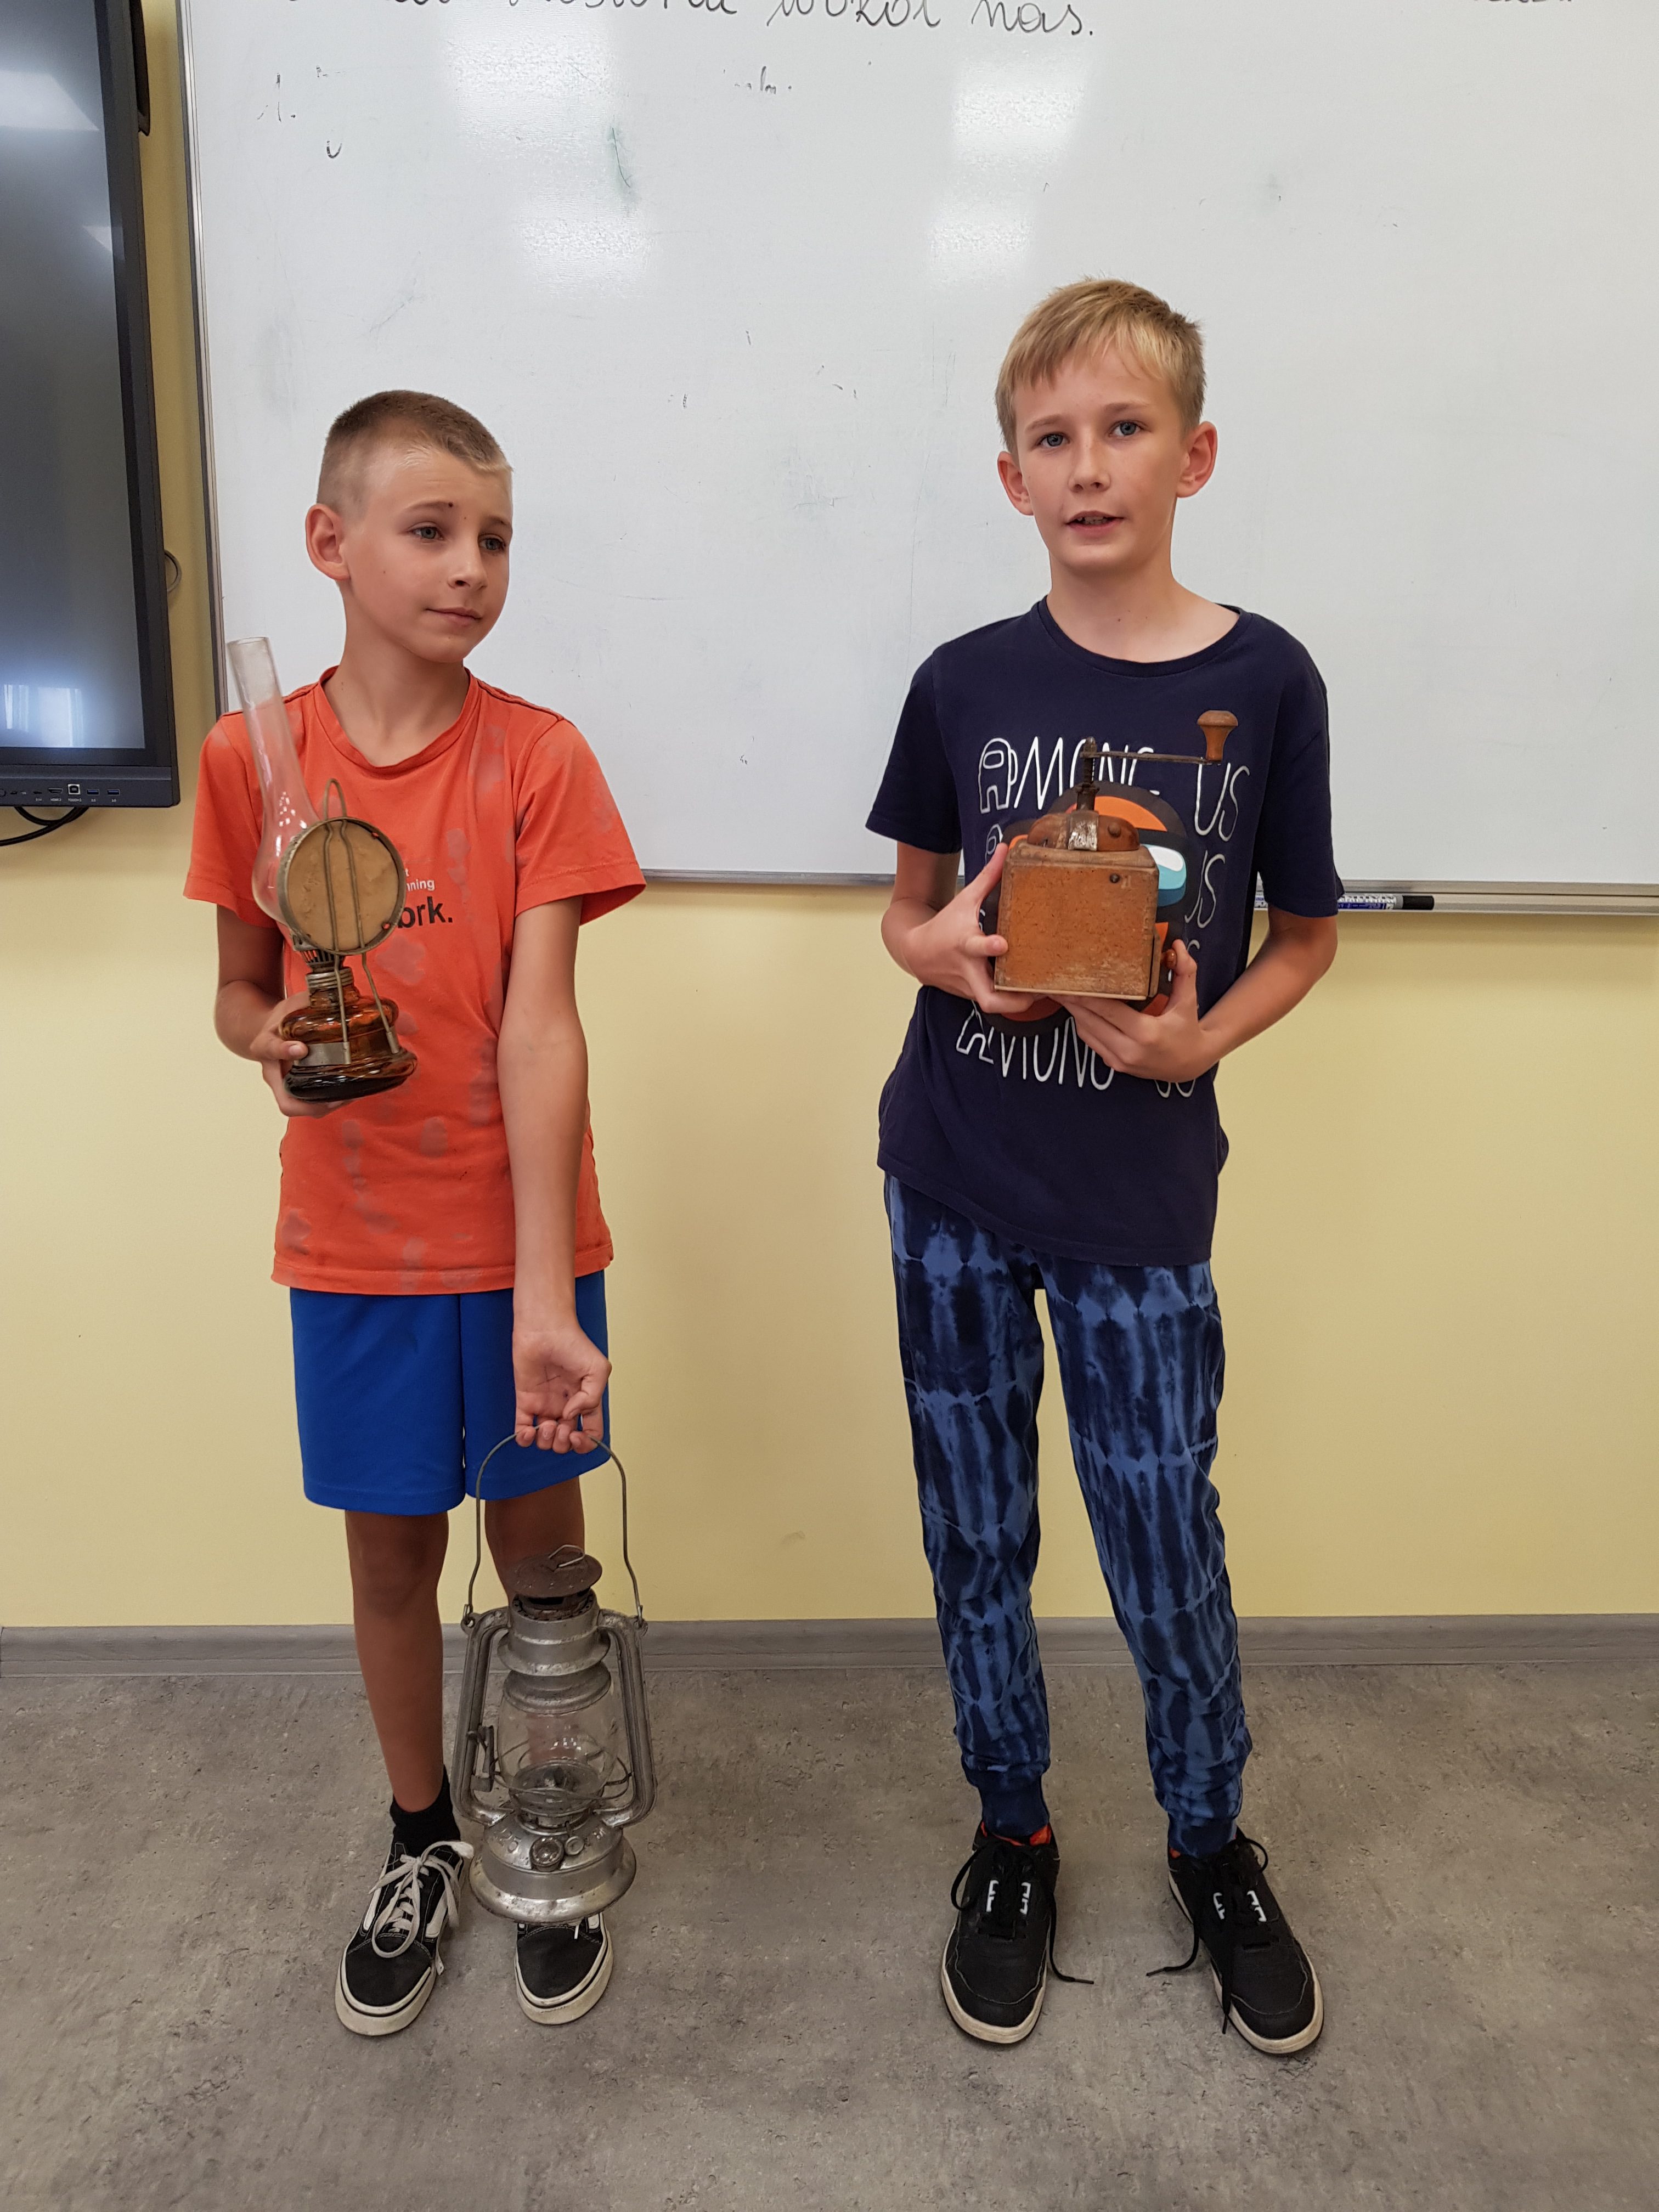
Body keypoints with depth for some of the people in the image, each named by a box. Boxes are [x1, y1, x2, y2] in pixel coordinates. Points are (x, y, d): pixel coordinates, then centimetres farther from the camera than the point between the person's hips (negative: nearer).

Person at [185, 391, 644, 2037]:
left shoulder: (538, 760, -10)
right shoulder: (252, 759, -2)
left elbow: (539, 1025, -18)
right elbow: (239, 983, 9)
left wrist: (544, 1301, -25)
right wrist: (268, 1038, -16)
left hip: (520, 1239, -2)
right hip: (351, 1243, 2)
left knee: (539, 1537, 13)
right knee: (390, 1546, 16)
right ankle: (422, 1842, 41)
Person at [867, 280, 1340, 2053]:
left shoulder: (1264, 684, -4)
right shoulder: (965, 685, 0)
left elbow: (1304, 933, 4)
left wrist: (1198, 1043, -14)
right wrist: (939, 947, -13)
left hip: (1142, 1195, -1)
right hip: (955, 1186, 2)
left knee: (1167, 1553, 9)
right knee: (975, 1542, 13)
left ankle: (1211, 1844, 39)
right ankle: (1012, 1840, 38)